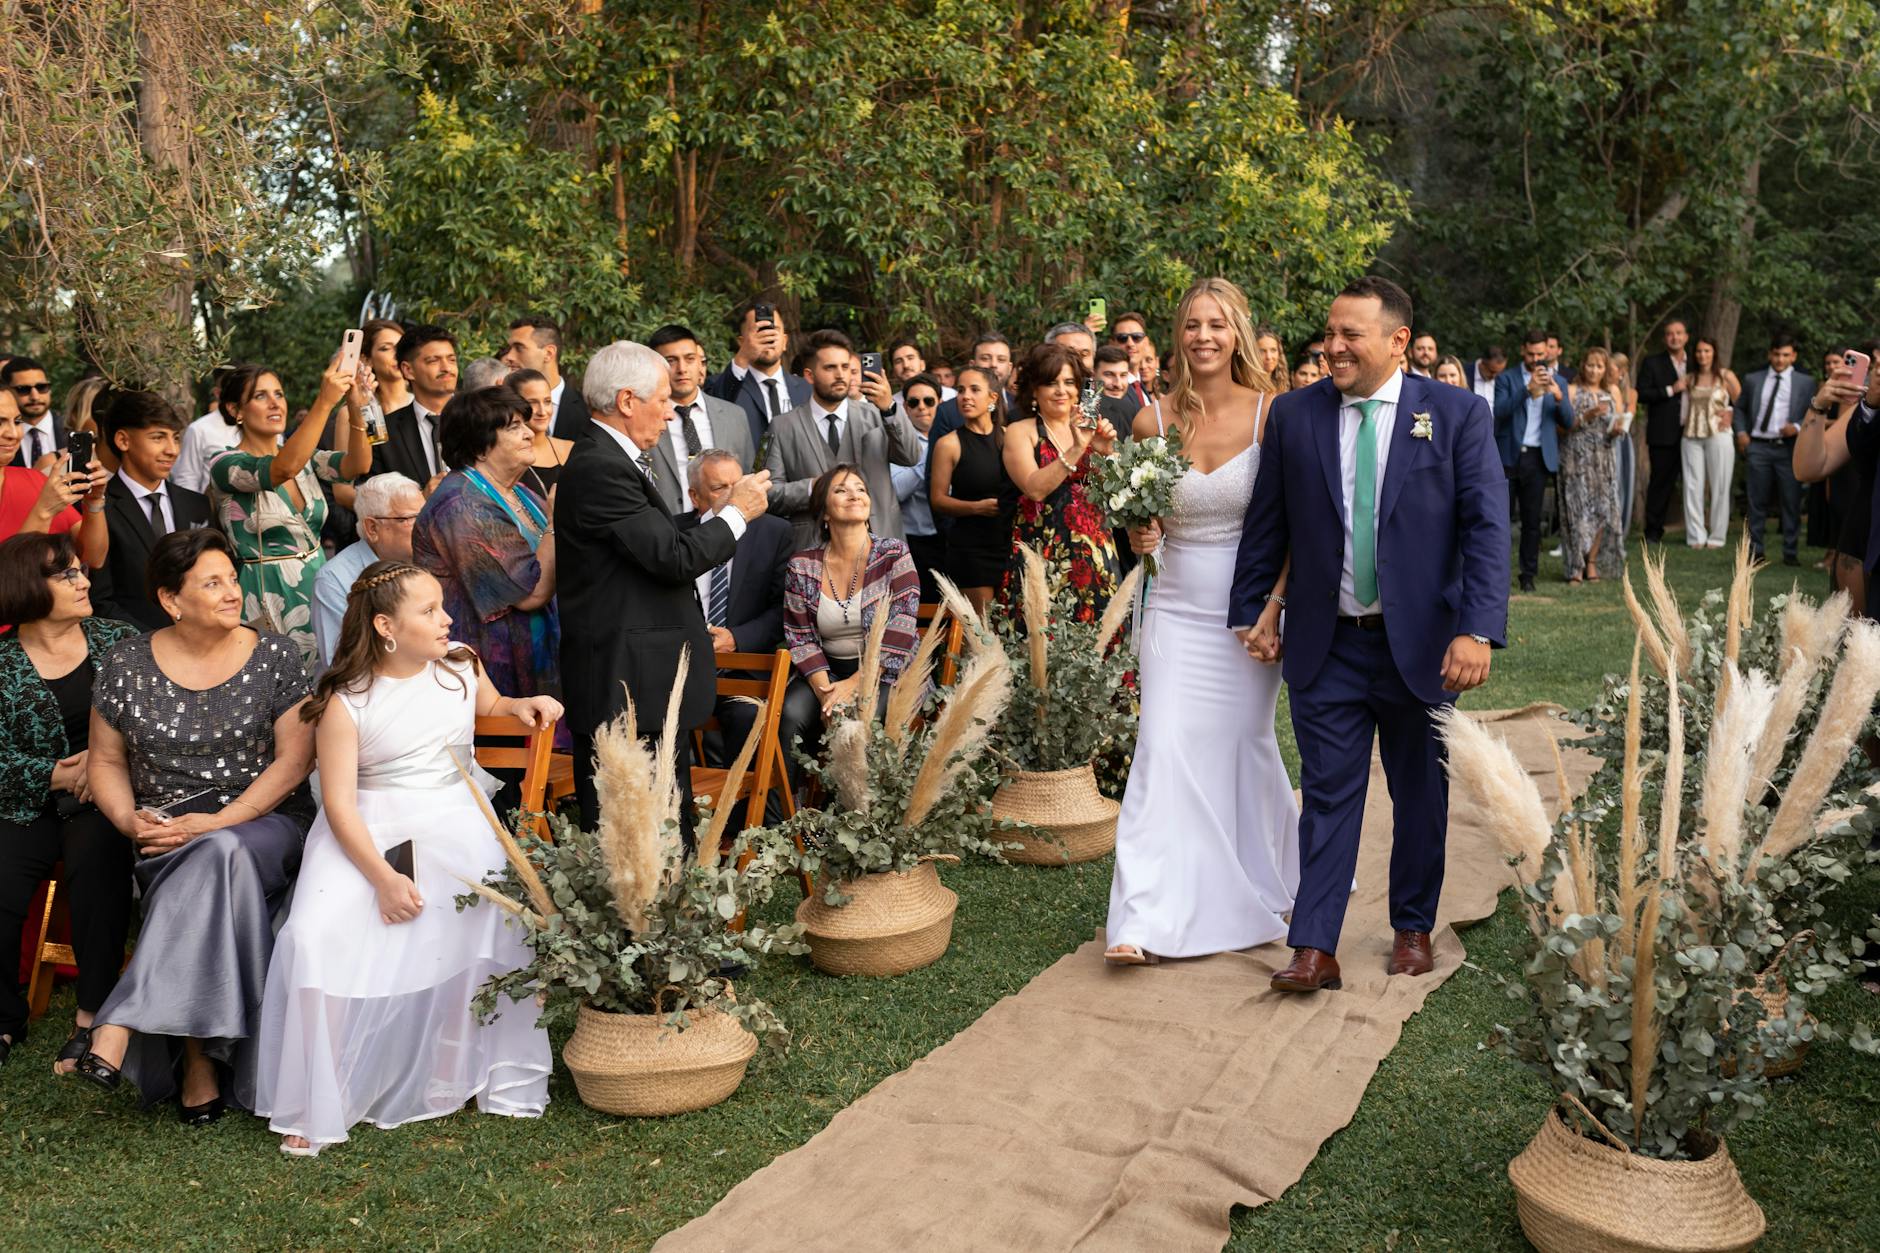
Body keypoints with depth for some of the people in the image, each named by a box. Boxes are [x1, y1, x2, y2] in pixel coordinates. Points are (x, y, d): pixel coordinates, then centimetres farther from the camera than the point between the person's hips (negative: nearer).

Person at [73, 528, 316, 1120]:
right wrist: (130, 820, -8)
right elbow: (106, 762, 13)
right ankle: (201, 1059, -26)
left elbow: (293, 760, -5)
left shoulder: (275, 655, 1)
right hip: (166, 833, 1)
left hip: (264, 822, -1)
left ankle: (120, 1026, -33)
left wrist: (215, 823, -15)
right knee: (221, 881, -33)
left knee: (220, 856, -36)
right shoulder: (126, 664, 5)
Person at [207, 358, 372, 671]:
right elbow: (284, 469, -29)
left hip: (317, 586, 5)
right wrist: (324, 401, -34)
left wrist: (355, 410, -26)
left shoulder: (304, 457, 8)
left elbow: (358, 466, -10)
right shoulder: (225, 465, -9)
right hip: (269, 598, -5)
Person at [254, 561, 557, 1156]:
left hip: (454, 819, 2)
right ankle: (317, 1103, -7)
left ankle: (480, 1076, -9)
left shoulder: (460, 665, 7)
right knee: (318, 940, -24)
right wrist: (383, 877, -22)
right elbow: (339, 803, -11)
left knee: (496, 921, -27)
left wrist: (521, 706, 6)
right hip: (367, 832, -2)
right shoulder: (344, 701, -6)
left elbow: (490, 706, 31)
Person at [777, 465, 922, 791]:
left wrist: (855, 684, -18)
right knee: (791, 714, -27)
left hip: (887, 671, -3)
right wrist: (824, 690, -16)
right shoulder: (801, 566, 3)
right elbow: (800, 637, 1)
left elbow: (900, 632, -11)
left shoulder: (894, 554, -4)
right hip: (827, 670, 3)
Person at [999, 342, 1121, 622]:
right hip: (1044, 554, -4)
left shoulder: (1089, 431, 12)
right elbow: (1035, 488, -15)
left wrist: (1106, 453, -7)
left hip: (1095, 554, 4)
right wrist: (1076, 450, -19)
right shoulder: (1020, 432, 0)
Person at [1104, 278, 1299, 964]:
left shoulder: (1272, 413, -7)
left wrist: (1273, 602, -15)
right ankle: (1145, 920, -7)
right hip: (1177, 608, 1)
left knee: (1243, 744, 10)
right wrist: (1140, 534, -12)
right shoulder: (1153, 419, -2)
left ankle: (1264, 887, 35)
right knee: (1163, 748, -8)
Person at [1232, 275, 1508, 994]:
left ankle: (1413, 929, 31)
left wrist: (1478, 630, -18)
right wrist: (1249, 613, 9)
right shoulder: (1293, 415, 1)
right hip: (1325, 645, 1)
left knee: (1421, 794, 14)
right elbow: (1266, 526, 9)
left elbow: (1486, 528, -9)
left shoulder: (1457, 415, -4)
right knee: (1327, 793, 1)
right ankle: (1314, 949, 5)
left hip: (1421, 642, 0)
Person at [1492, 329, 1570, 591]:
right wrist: (1528, 389, -22)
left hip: (1538, 458, 2)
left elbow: (1567, 422, 6)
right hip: (1508, 456, -2)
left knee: (1532, 520, 4)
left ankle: (1528, 574, 10)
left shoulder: (1556, 382, 12)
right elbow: (1500, 411, -12)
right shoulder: (1507, 378, 4)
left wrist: (1558, 397, -13)